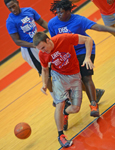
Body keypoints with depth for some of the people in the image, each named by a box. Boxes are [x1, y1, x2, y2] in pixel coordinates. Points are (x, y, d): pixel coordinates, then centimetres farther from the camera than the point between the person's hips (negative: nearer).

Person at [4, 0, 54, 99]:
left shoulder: (29, 10, -1)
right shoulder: (10, 21, -16)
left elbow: (42, 22, 9)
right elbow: (17, 41, -16)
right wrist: (34, 45, -25)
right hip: (29, 50, -6)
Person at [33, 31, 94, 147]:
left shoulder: (64, 39, -27)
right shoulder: (42, 54, -15)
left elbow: (88, 40, -18)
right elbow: (45, 69, 6)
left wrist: (87, 57, -29)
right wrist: (44, 84, -11)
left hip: (74, 75, -1)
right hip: (58, 76, 1)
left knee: (75, 108, -3)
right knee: (60, 104, -19)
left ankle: (65, 113, 35)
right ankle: (60, 135, -5)